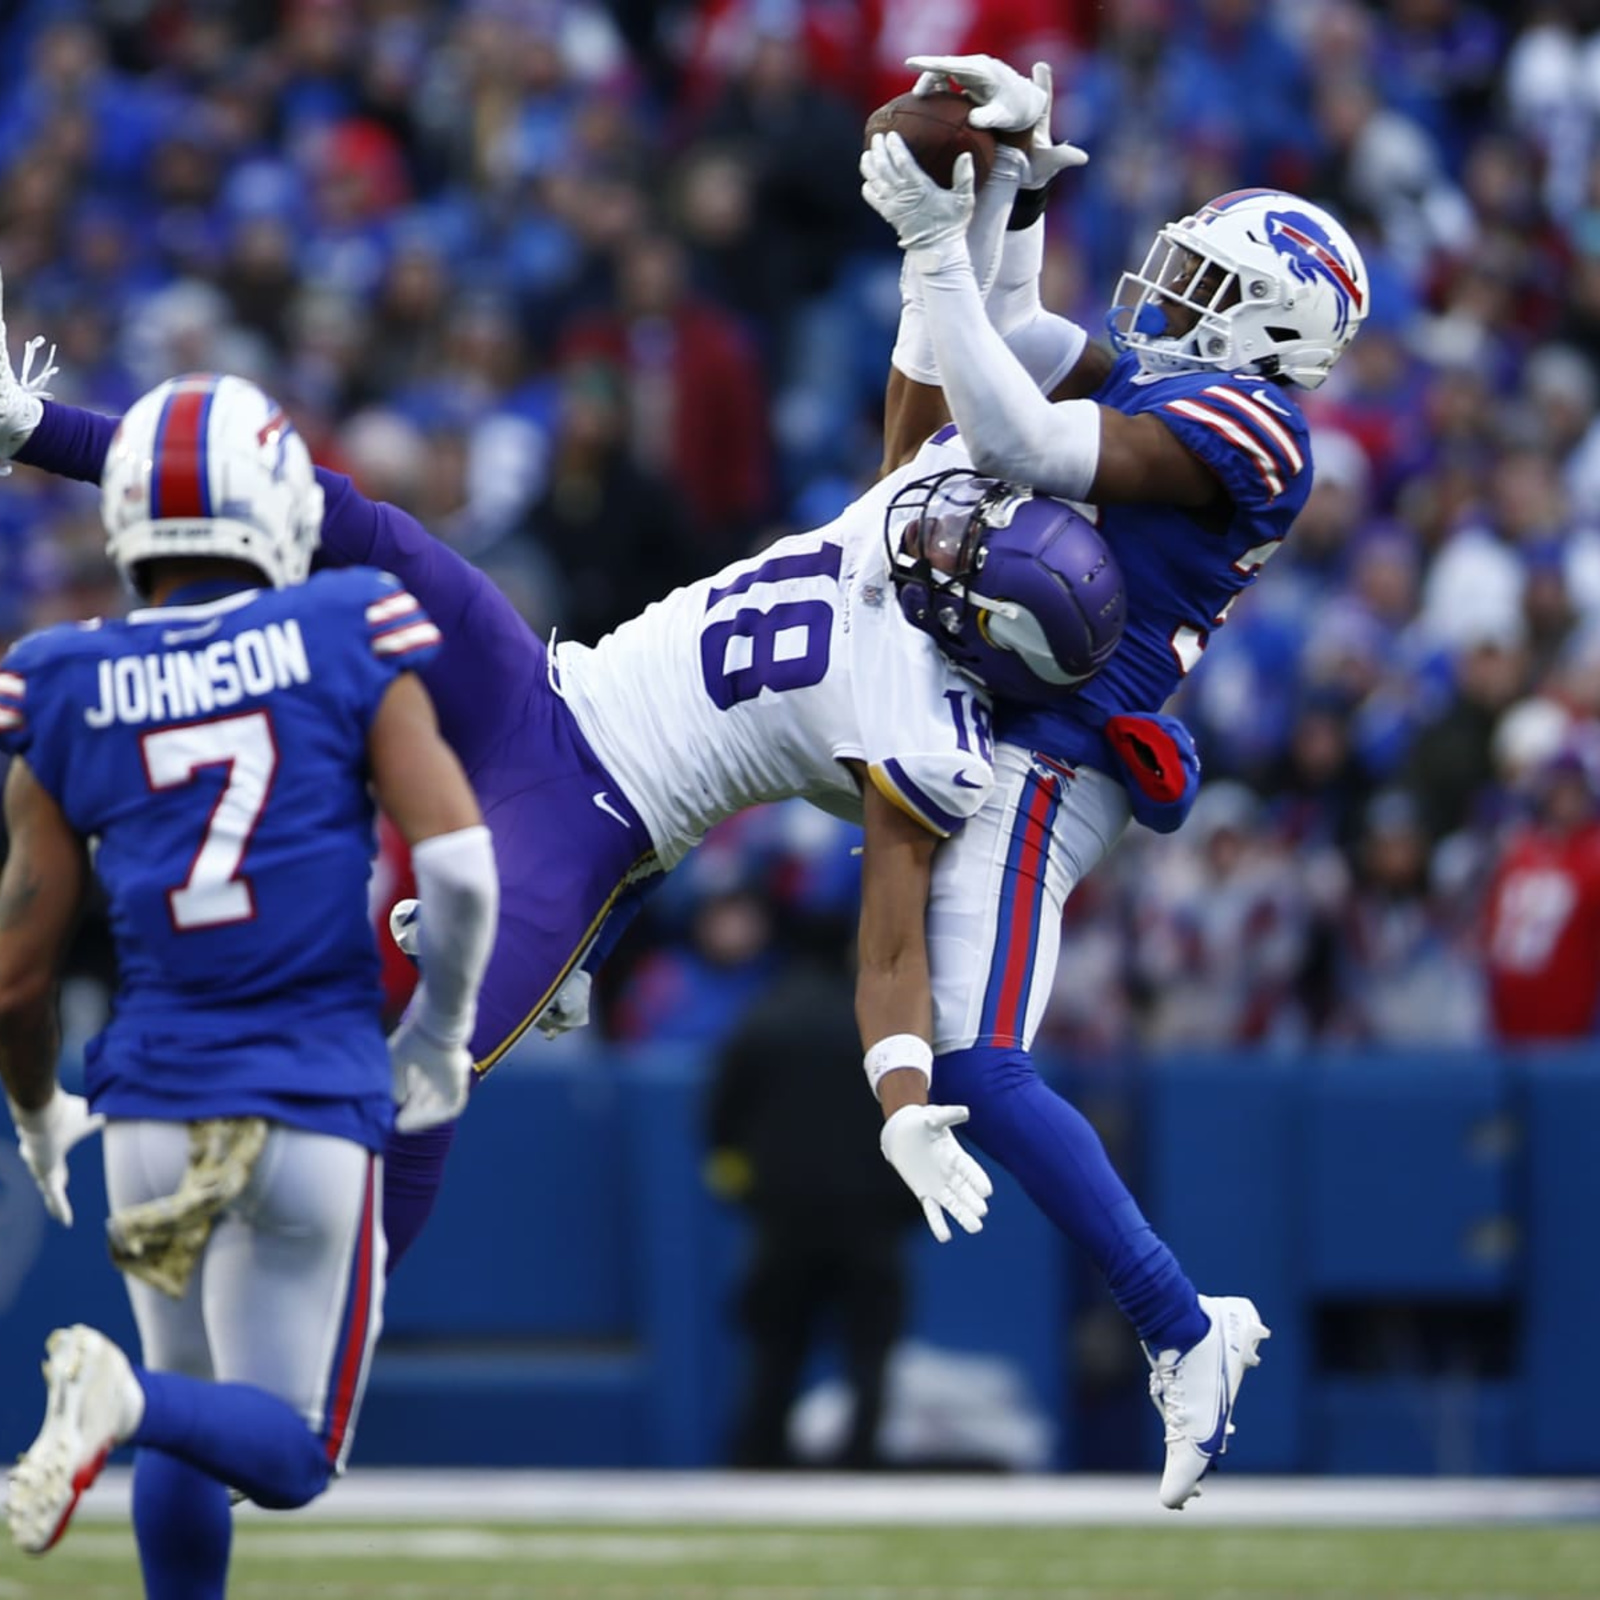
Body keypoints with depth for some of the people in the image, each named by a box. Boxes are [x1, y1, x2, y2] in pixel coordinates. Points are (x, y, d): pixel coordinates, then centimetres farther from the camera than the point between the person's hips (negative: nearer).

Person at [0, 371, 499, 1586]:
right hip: (315, 1107, -2)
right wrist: (438, 1038, 8)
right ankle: (124, 1398, -25)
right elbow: (457, 862, -10)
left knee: (190, 1446, 21)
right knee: (290, 1455, 4)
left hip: (154, 1102, 2)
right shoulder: (348, 643, -2)